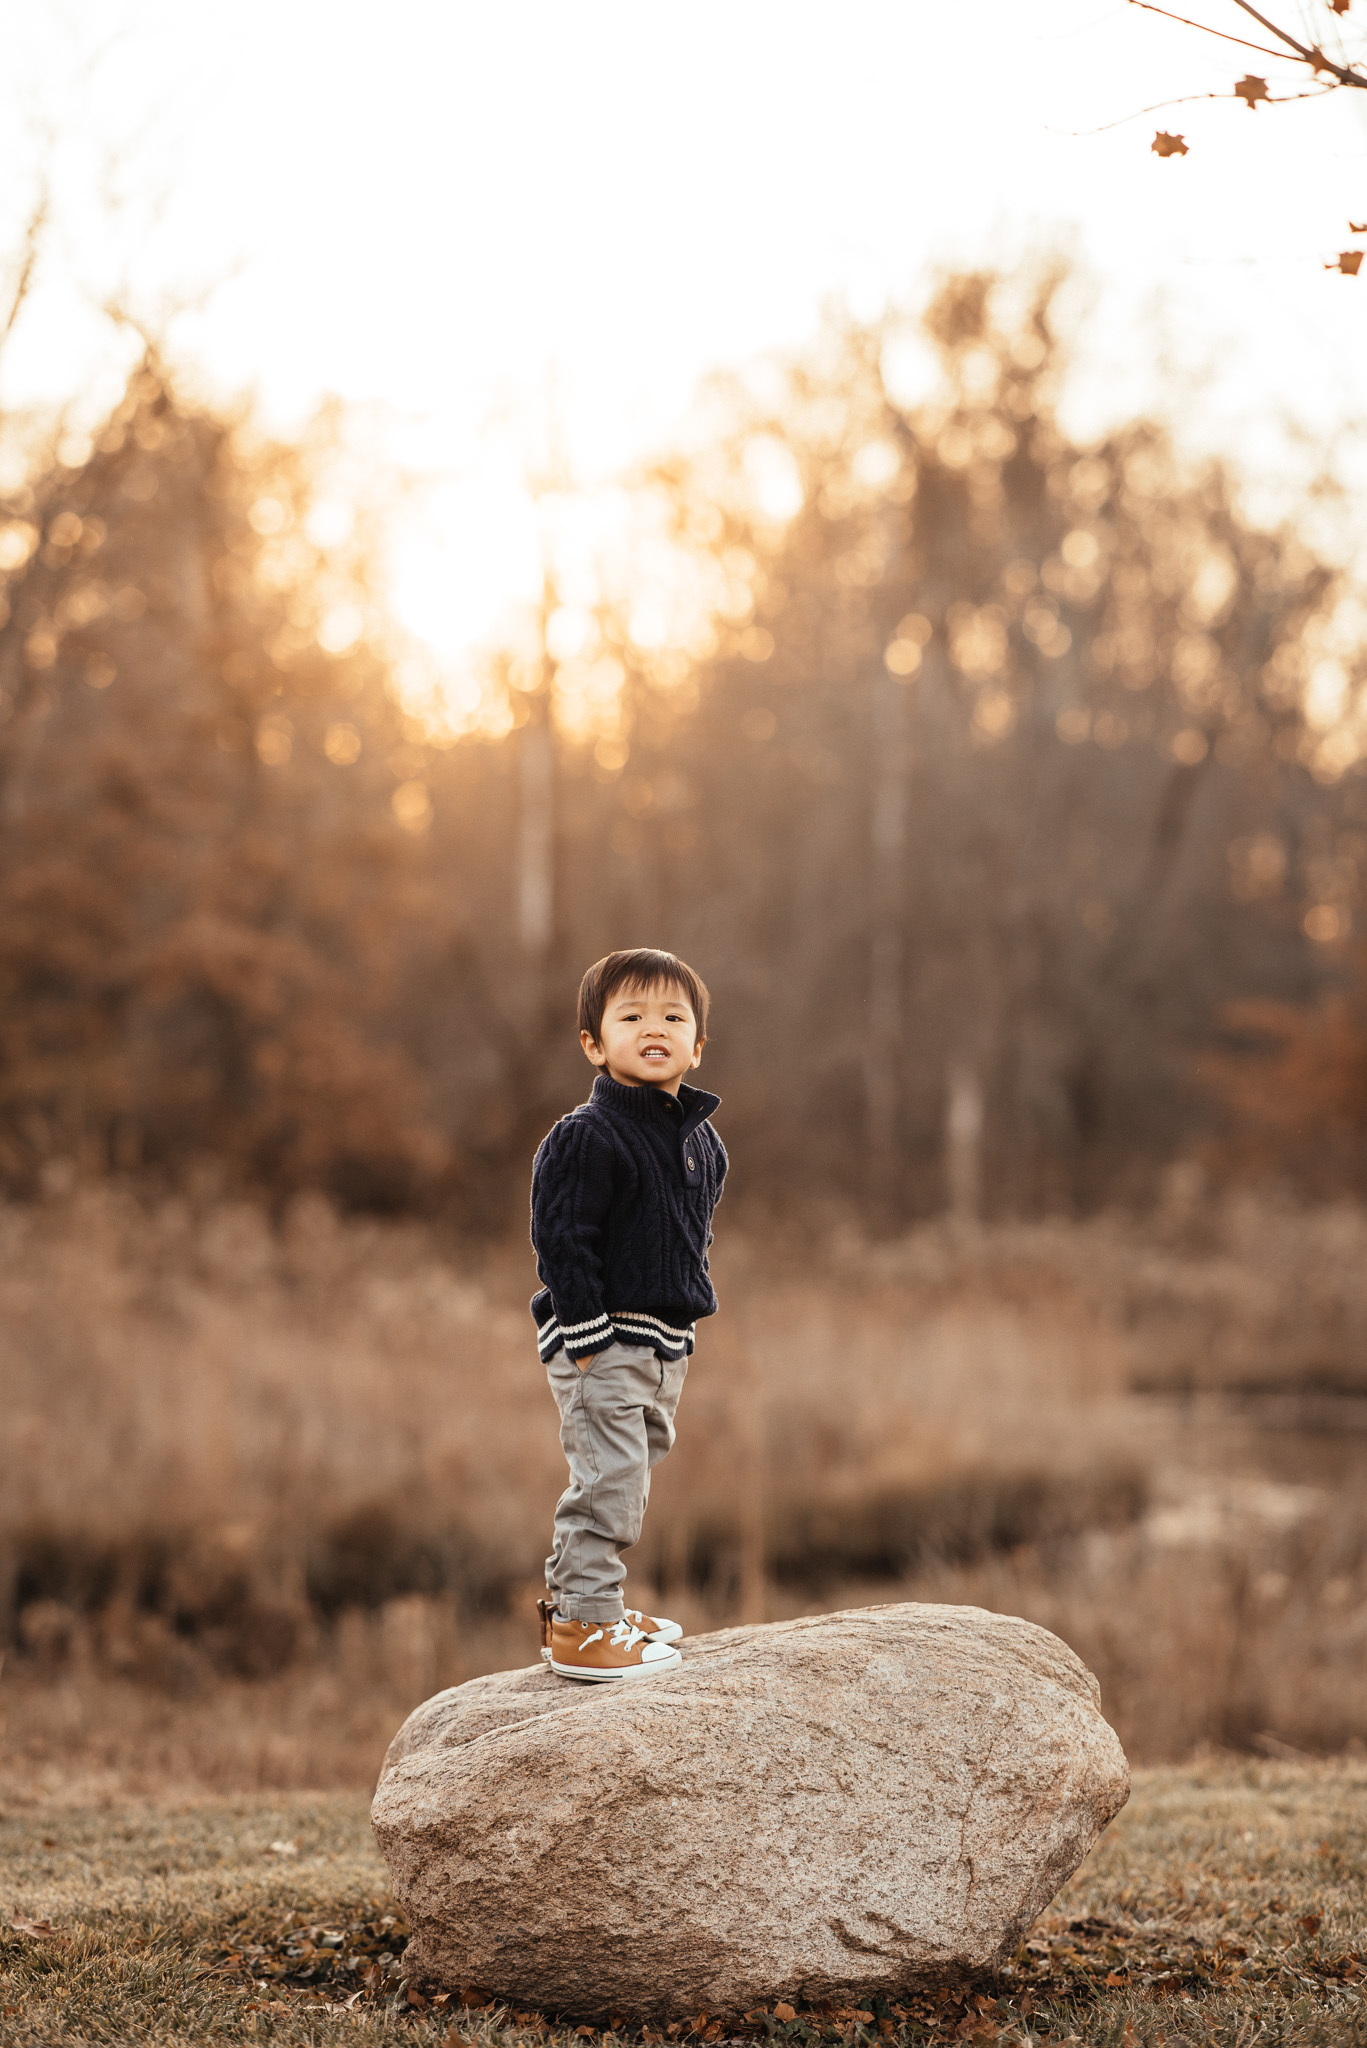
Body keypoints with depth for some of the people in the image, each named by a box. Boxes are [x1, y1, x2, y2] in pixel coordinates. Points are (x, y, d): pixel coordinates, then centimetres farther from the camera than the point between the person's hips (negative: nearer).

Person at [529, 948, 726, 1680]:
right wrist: (589, 1337, -20)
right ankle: (583, 1629, 0)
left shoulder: (701, 1139, 10)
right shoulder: (587, 1137, -16)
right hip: (601, 1342, -8)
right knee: (609, 1477, -10)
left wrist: (681, 1324, 17)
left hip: (664, 1342, 8)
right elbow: (561, 1242, -17)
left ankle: (572, 1603, 30)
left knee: (628, 1476, 16)